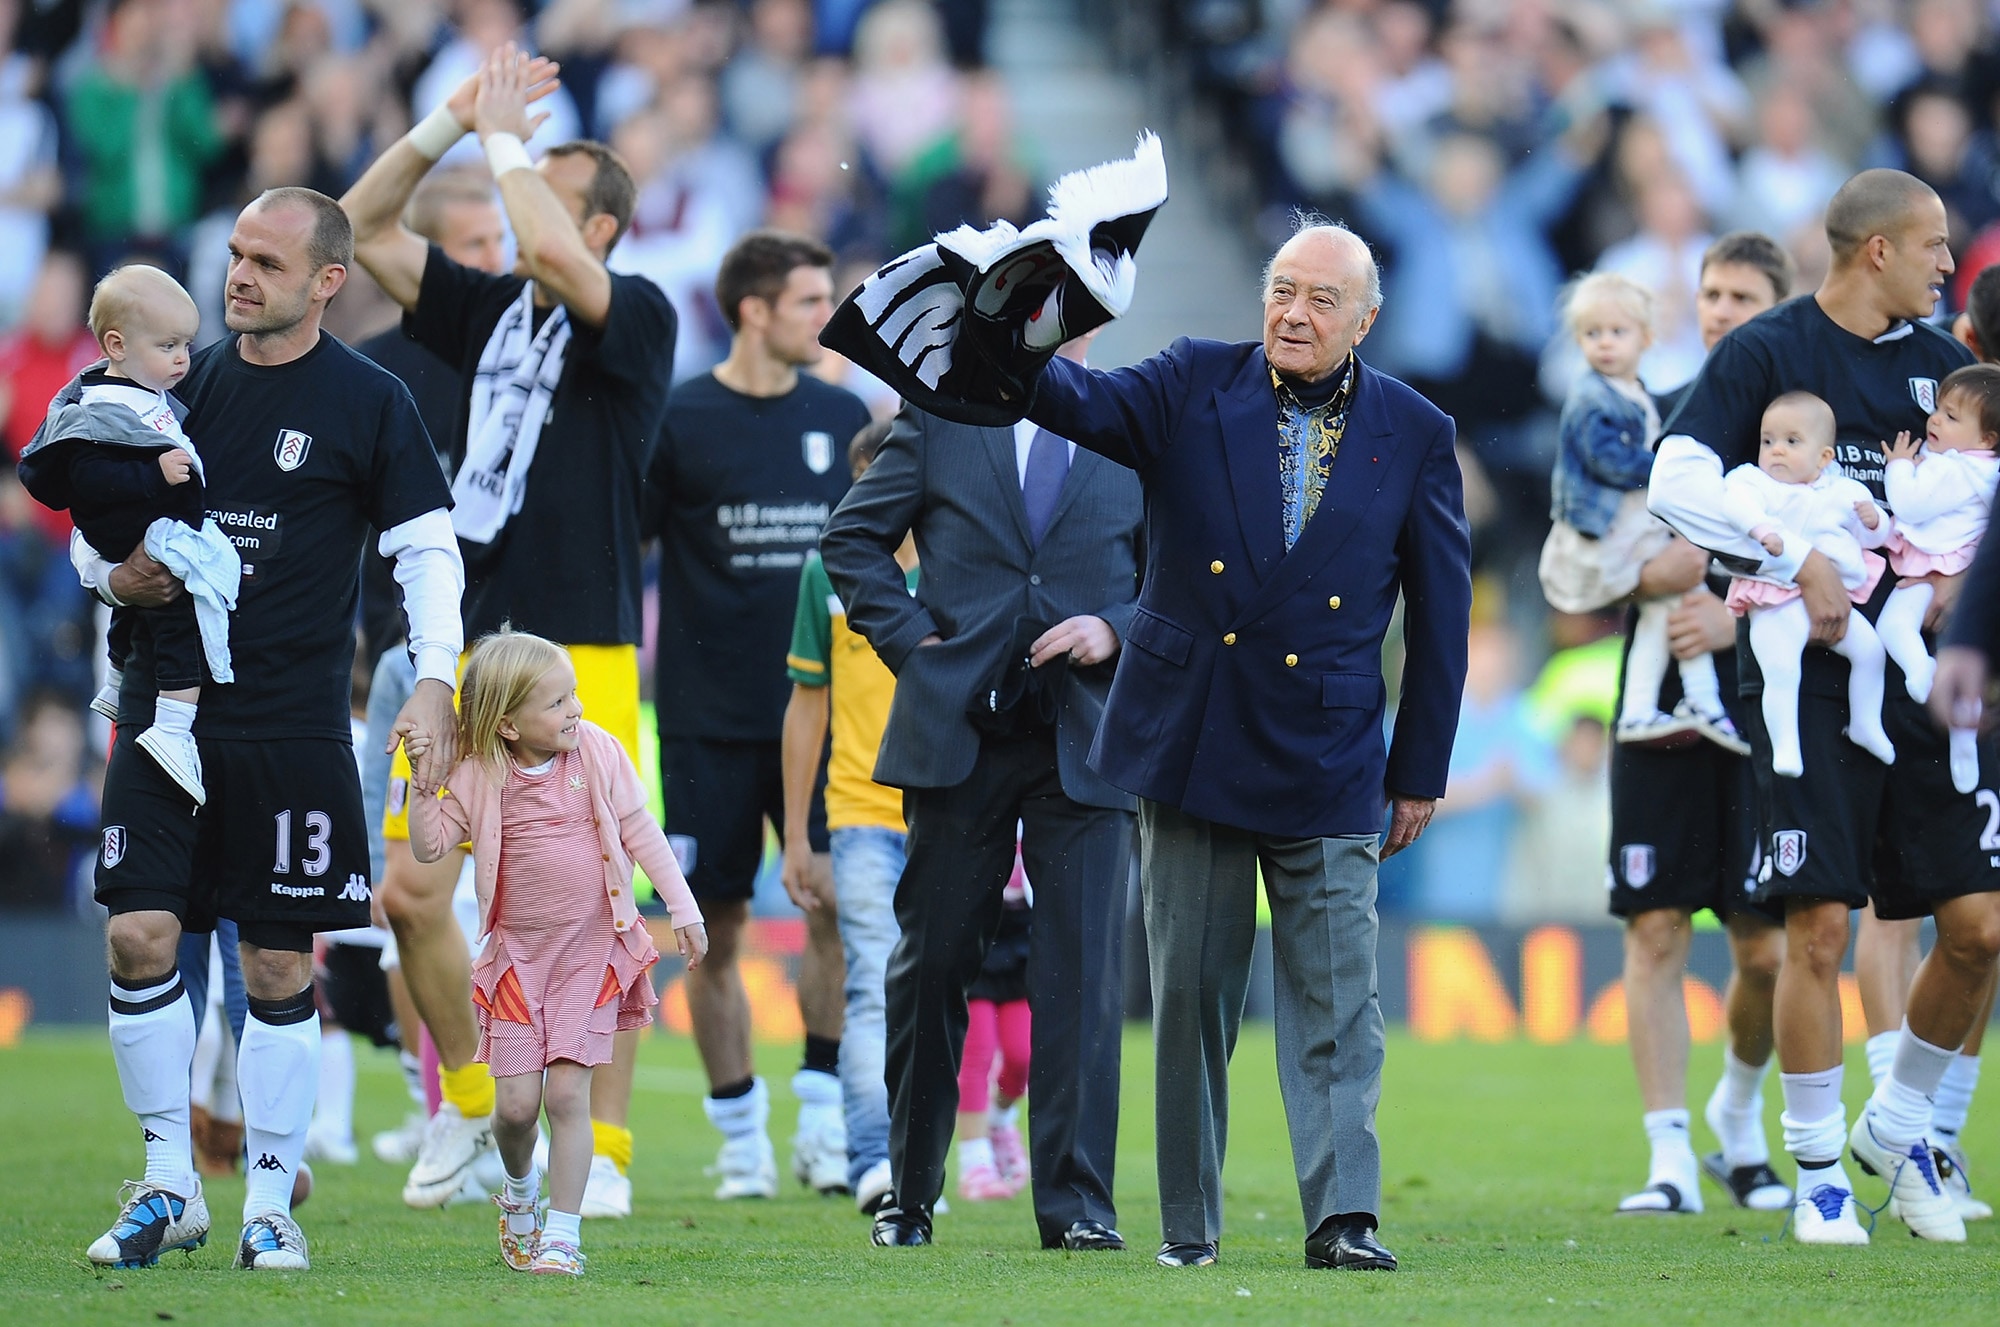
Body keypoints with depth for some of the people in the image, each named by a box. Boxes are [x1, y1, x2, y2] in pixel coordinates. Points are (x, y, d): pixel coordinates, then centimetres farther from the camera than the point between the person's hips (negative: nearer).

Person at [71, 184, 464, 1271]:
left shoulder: (369, 403, 0)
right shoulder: (181, 381, 9)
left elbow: (427, 548, 1)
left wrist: (434, 680, -11)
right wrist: (114, 575, -5)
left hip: (295, 727, -3)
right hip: (164, 708, 3)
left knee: (279, 969, 0)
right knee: (140, 937, -8)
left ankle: (270, 1203, 9)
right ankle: (169, 1188, 4)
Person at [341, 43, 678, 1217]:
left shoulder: (637, 320, -6)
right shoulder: (490, 310, 12)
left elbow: (558, 257, -26)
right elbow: (362, 230, 11)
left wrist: (505, 137, -13)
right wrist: (452, 123, 1)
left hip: (580, 658, -6)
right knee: (412, 891, 2)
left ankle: (603, 1150, 4)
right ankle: (467, 1103, 21)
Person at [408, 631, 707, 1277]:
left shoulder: (597, 752, -4)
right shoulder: (479, 779, -6)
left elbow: (640, 831, 4)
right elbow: (429, 846, -6)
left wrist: (683, 909, 4)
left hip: (590, 950, -1)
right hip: (518, 955, 1)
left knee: (566, 1092, -10)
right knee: (516, 1102, -3)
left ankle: (563, 1234, -4)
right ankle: (519, 1191, 30)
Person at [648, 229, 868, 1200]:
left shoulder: (843, 419, 9)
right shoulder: (679, 422, -3)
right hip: (708, 719, -2)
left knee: (833, 904, -12)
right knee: (717, 929, 2)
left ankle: (823, 1115, -3)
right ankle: (738, 1130, 13)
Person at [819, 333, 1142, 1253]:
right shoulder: (940, 414, 8)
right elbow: (852, 537, 14)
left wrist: (1116, 630, -6)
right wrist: (906, 634, 1)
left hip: (1086, 736, 0)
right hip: (959, 729, 0)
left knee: (1082, 969, -7)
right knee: (931, 963, 5)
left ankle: (1076, 1202, -4)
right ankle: (909, 1192, 16)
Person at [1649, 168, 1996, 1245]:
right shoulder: (1766, 353, -4)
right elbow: (1677, 480, -15)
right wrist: (1799, 561, -21)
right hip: (1813, 674, -5)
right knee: (1818, 925, -8)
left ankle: (1898, 1125, 21)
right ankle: (1819, 1171, 5)